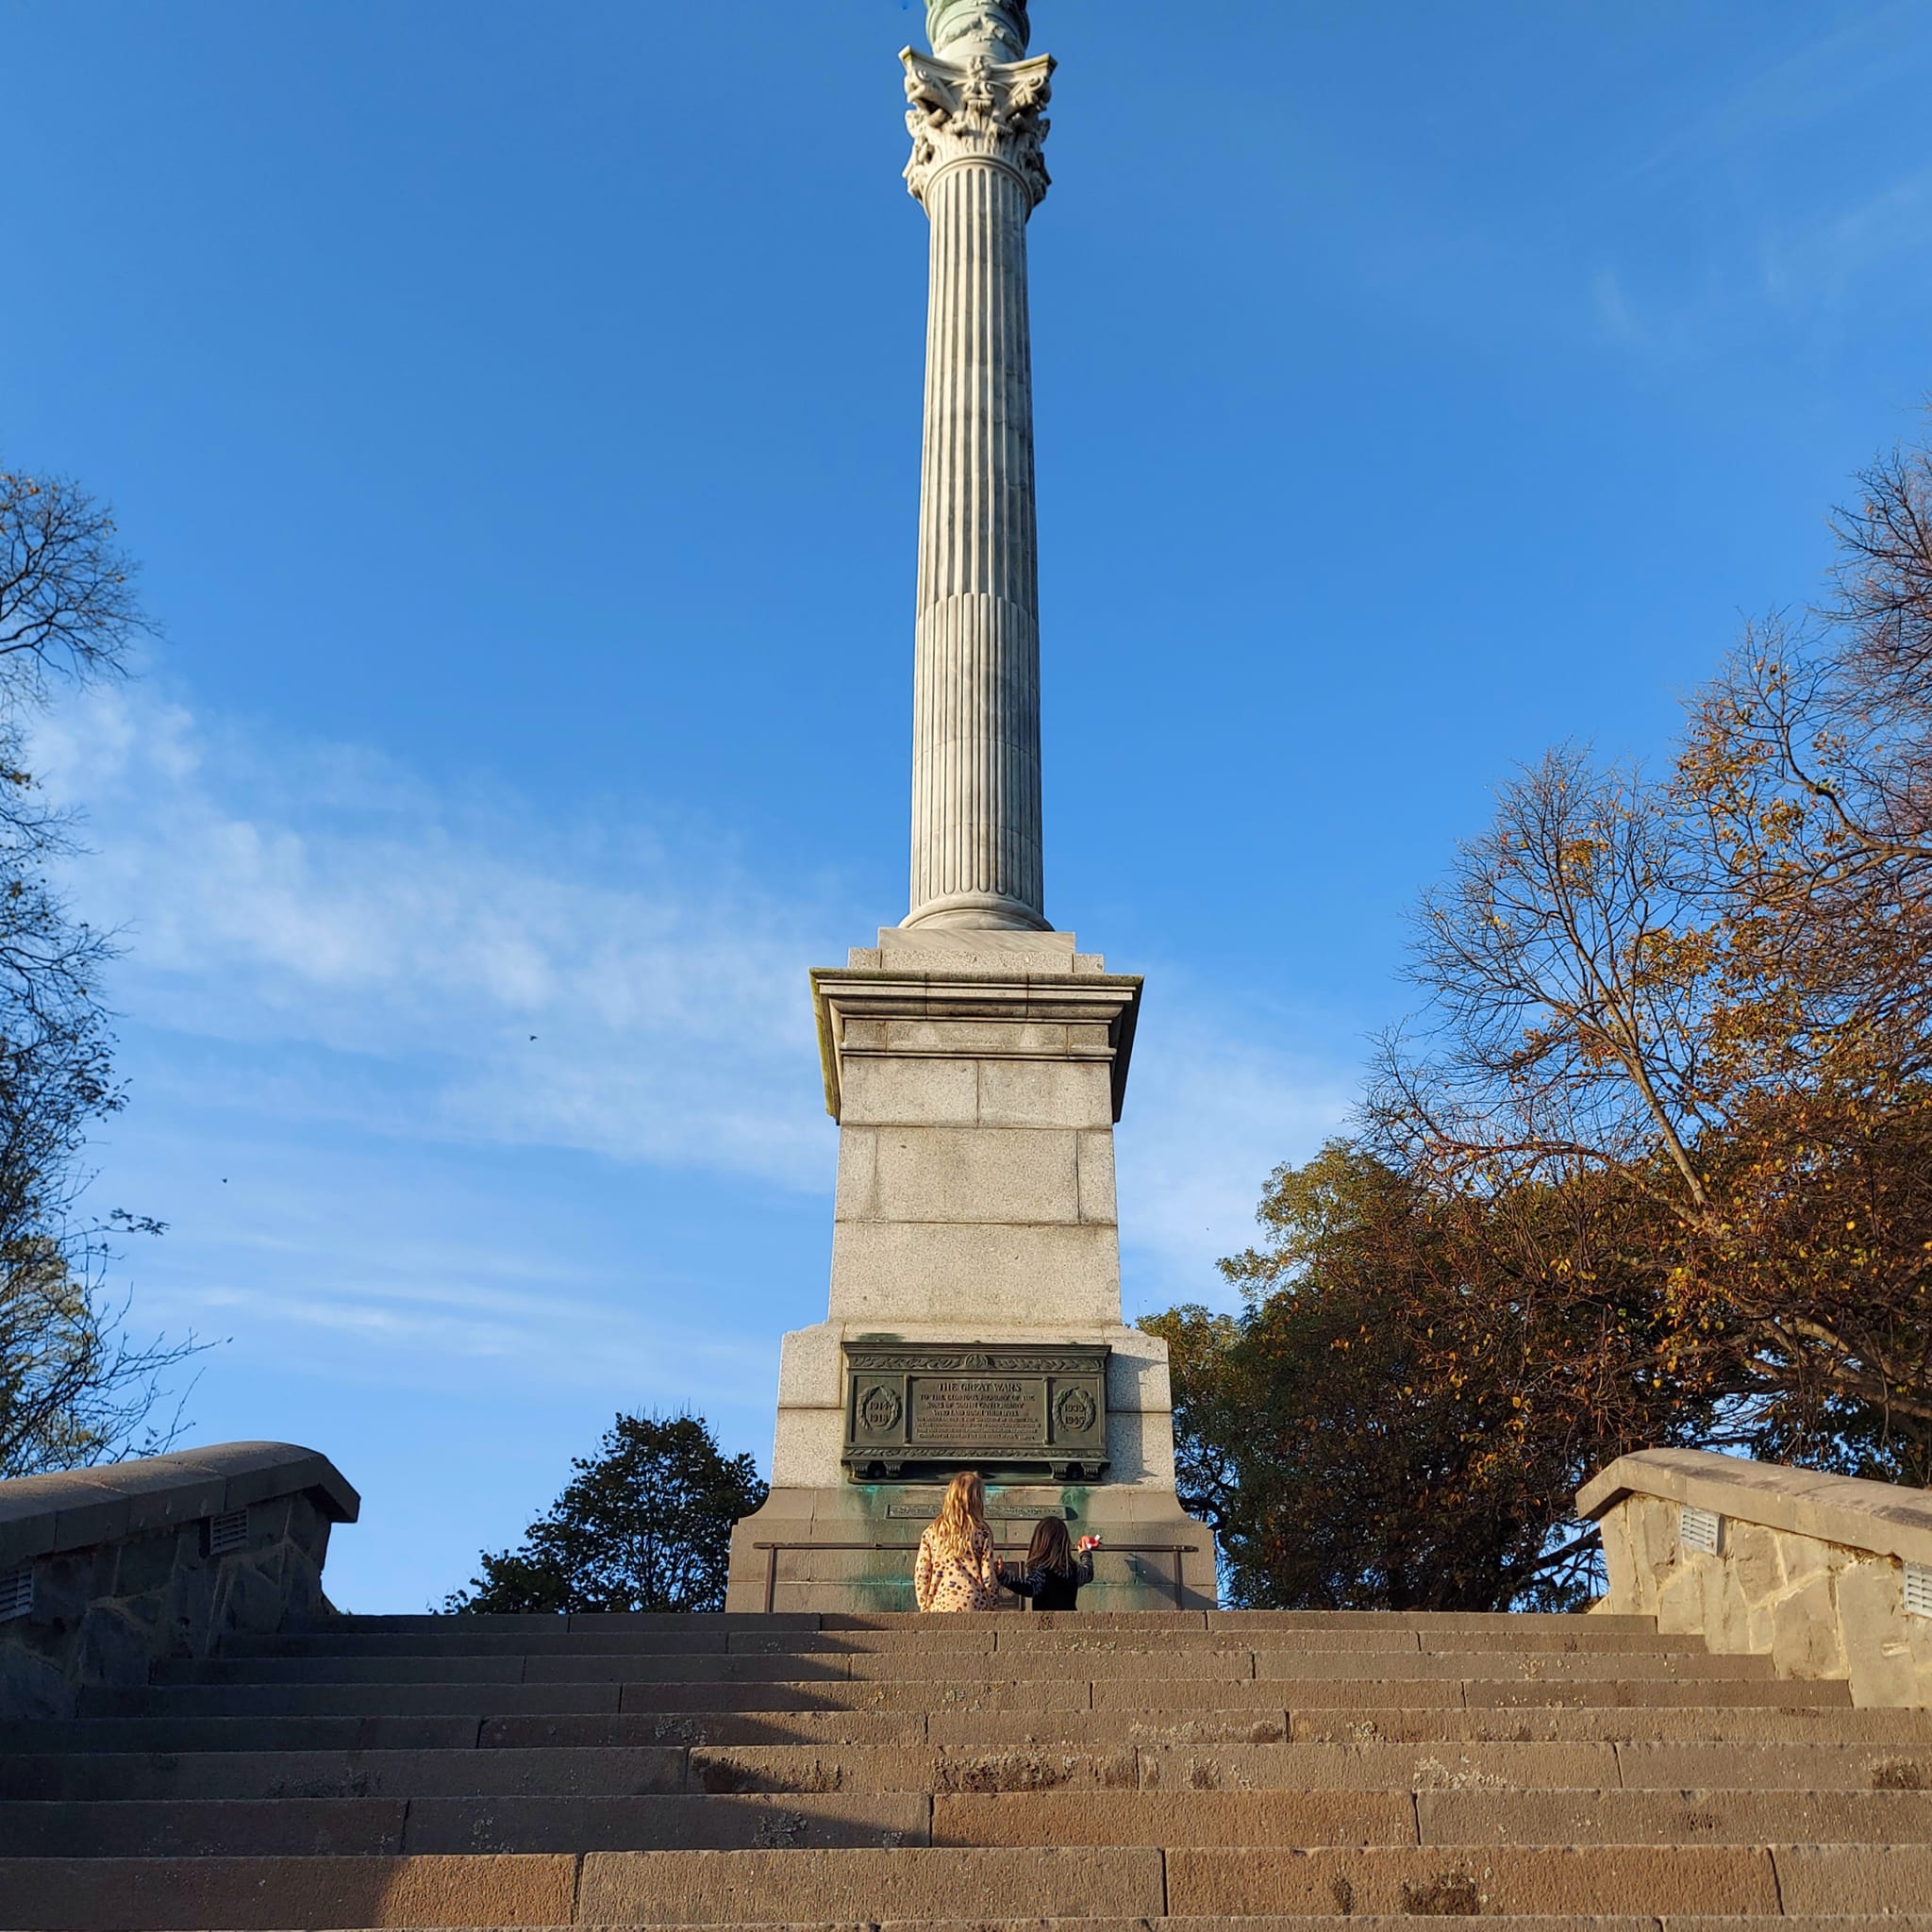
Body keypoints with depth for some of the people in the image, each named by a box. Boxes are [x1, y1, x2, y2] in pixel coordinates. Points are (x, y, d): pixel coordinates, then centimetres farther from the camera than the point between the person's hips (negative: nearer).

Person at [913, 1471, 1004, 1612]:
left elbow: (921, 1573, 6)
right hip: (974, 1606, -2)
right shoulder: (982, 1533, 0)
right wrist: (994, 1606, 14)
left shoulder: (932, 1531, 5)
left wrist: (925, 1606, 16)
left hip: (941, 1606, 2)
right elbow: (988, 1576, 0)